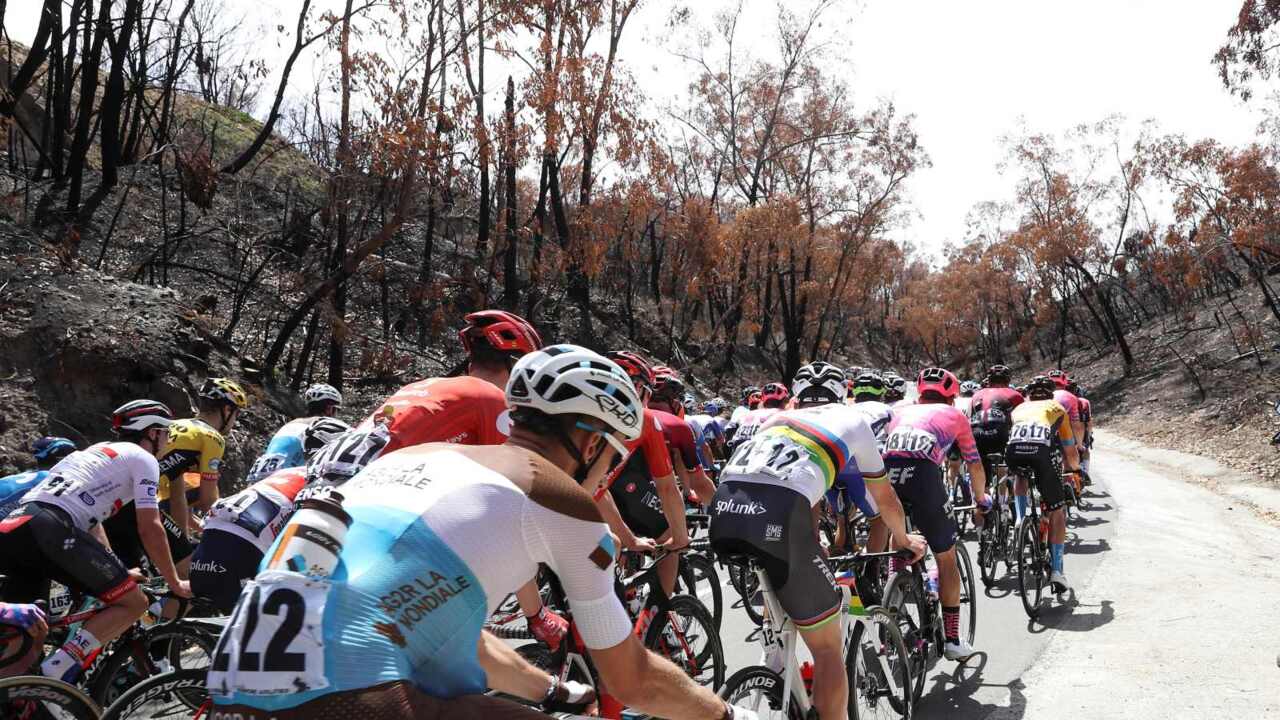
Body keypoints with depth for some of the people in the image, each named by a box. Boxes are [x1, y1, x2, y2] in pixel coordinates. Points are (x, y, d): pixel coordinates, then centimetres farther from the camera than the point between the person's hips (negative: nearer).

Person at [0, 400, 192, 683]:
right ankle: (55, 672, -13)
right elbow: (150, 529, 3)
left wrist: (115, 571, 45)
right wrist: (175, 583, 12)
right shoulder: (143, 459, 10)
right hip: (51, 530, -9)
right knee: (134, 603, 1)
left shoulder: (98, 451, 36)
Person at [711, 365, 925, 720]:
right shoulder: (852, 419, 25)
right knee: (828, 649, 11)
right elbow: (885, 498, 35)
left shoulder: (776, 417, 34)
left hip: (723, 509, 5)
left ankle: (775, 657, 36)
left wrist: (814, 544, 62)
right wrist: (904, 538, 55)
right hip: (777, 516, -5)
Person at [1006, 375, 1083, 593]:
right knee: (1057, 511, 14)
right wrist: (1075, 469, 59)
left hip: (1014, 452, 2)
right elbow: (1071, 454, 38)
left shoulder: (1019, 408, 36)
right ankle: (1056, 570, 10)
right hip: (1041, 451, -2)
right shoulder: (1057, 409, 33)